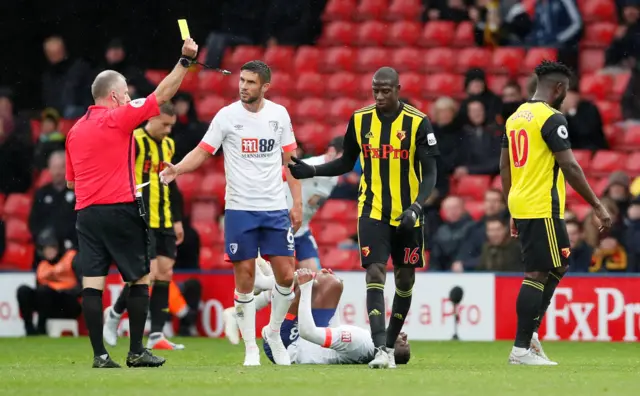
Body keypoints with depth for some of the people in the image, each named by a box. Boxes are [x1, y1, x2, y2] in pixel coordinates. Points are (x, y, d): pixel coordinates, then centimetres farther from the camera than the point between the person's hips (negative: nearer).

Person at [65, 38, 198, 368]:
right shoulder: (118, 118, -5)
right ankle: (136, 351, 4)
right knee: (140, 279, 5)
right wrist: (185, 59, -1)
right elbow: (162, 95, -6)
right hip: (121, 210, -6)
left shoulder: (75, 130, 13)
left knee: (92, 284, -1)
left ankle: (100, 354, -5)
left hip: (86, 213, 6)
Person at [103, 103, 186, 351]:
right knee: (149, 273, -12)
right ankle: (115, 314, 11)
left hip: (164, 222, 7)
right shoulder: (134, 142, -10)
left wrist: (177, 220, 21)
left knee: (165, 274, 0)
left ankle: (156, 335, 2)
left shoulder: (168, 145, 14)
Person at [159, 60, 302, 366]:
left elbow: (289, 159, 11)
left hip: (275, 208, 2)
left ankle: (273, 332, 22)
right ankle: (251, 348, 7)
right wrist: (177, 169, -22)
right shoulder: (227, 116, -3)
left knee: (286, 275, -2)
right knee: (244, 278, -2)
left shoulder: (279, 114, 4)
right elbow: (202, 152, -3)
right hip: (240, 209, -2)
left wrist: (297, 202, 7)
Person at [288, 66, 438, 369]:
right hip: (372, 213, 0)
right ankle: (381, 351, -22)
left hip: (407, 216, 0)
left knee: (405, 279, 9)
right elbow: (347, 163, 14)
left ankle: (390, 344, 27)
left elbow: (429, 173, -7)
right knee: (375, 274, -14)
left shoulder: (418, 123, -8)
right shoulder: (360, 120, 1)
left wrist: (416, 206, -22)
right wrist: (312, 171, -2)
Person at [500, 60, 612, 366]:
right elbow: (570, 168, -16)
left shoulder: (516, 117, 14)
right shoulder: (552, 119, -12)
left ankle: (530, 333, 12)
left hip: (520, 206, 9)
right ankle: (521, 349, -5)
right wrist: (597, 206, -10)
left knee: (557, 268, 18)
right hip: (543, 209, -9)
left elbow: (504, 168, 18)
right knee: (537, 275, -5)